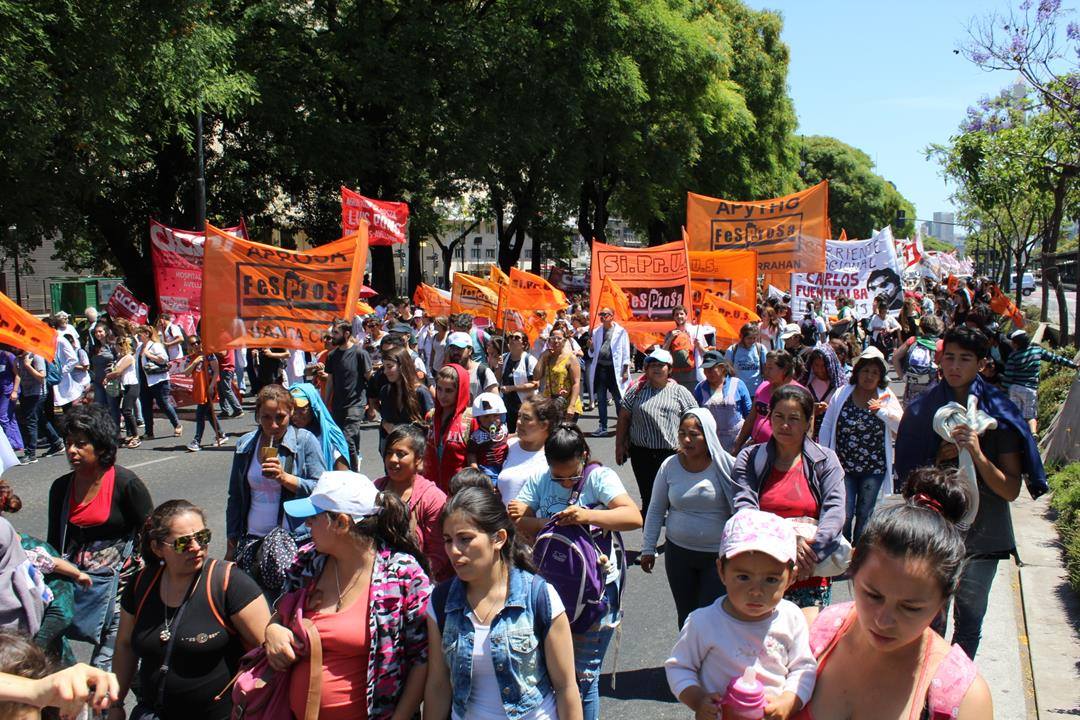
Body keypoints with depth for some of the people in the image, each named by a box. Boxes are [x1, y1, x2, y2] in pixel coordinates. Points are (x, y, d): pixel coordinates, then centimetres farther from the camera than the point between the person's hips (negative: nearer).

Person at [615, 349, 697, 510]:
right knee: (648, 497, 6)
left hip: (672, 453, -1)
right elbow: (623, 418, 11)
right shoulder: (637, 390, 9)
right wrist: (620, 445, 7)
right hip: (642, 453, 1)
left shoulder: (680, 392, 6)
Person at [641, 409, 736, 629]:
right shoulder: (670, 466, -1)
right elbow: (655, 510, 8)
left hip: (718, 554, -3)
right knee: (686, 614, 13)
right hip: (678, 552, 3)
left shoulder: (727, 465, -11)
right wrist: (648, 549, 9)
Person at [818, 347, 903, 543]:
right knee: (844, 514, -3)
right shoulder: (842, 394, 1)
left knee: (865, 516, 11)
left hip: (874, 469, 1)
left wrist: (882, 411, -23)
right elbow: (827, 426, 6)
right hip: (843, 466, 0)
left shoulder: (887, 398, 1)